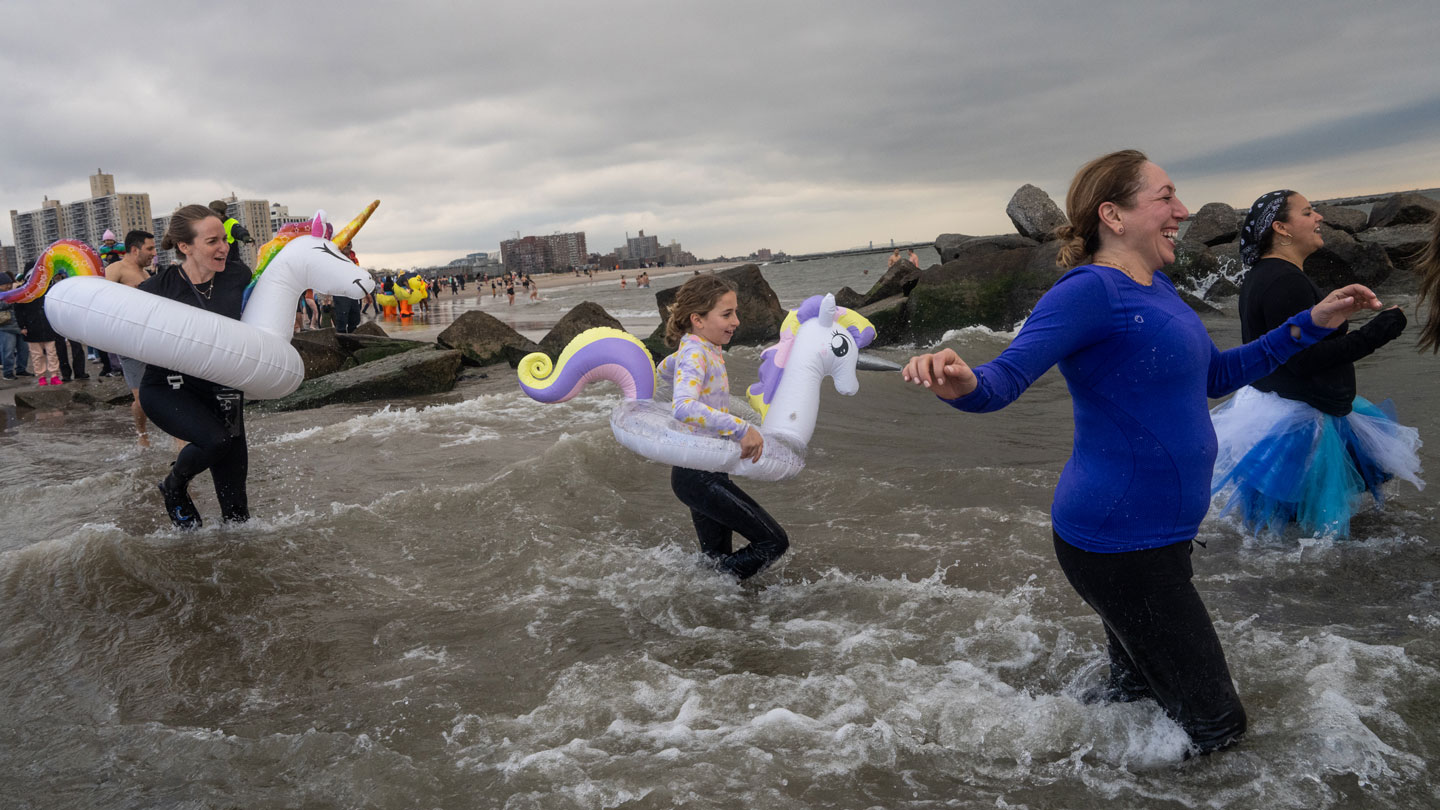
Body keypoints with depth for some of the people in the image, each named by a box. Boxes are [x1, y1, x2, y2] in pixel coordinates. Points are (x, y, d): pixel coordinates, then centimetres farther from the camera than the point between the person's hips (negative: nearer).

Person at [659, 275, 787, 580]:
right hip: (698, 477, -10)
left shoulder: (701, 349, 8)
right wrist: (742, 428, -43)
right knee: (774, 542, -5)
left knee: (719, 559, 18)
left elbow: (665, 368, 31)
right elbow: (683, 407, -42)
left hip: (708, 472, 10)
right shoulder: (695, 356, -21)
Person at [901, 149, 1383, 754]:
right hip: (1118, 542, -10)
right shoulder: (1090, 290, -19)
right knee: (1214, 726, 3)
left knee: (1138, 693, 25)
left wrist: (1312, 323, 18)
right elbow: (1005, 377, -29)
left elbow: (1213, 376, 21)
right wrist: (960, 383, -51)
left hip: (1156, 533, 10)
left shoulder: (1156, 288, 10)